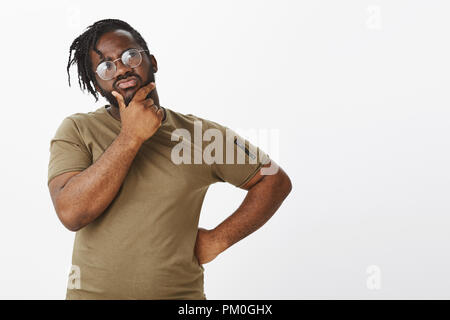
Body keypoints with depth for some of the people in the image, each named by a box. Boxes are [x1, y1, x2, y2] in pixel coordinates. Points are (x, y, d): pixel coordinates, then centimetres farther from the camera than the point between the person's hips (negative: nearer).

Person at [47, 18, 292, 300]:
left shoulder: (200, 134, -3)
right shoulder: (77, 130, -5)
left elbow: (275, 181, 4)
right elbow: (71, 213, -19)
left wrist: (218, 239, -4)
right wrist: (131, 137, -21)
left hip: (181, 292, 1)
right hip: (92, 291, 0)